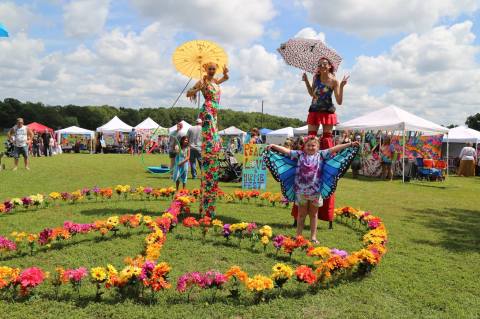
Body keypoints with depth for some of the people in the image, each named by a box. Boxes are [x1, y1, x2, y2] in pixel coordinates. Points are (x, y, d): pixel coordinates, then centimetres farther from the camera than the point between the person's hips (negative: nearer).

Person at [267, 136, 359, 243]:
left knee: (314, 214, 13)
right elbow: (286, 150, 0)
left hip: (315, 190, 0)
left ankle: (313, 237, 23)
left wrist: (350, 144, -5)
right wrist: (273, 146, -6)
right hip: (301, 190, 0)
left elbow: (334, 149, -2)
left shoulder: (321, 154, 2)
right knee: (301, 214, 13)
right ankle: (298, 236, 23)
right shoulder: (300, 154, 2)